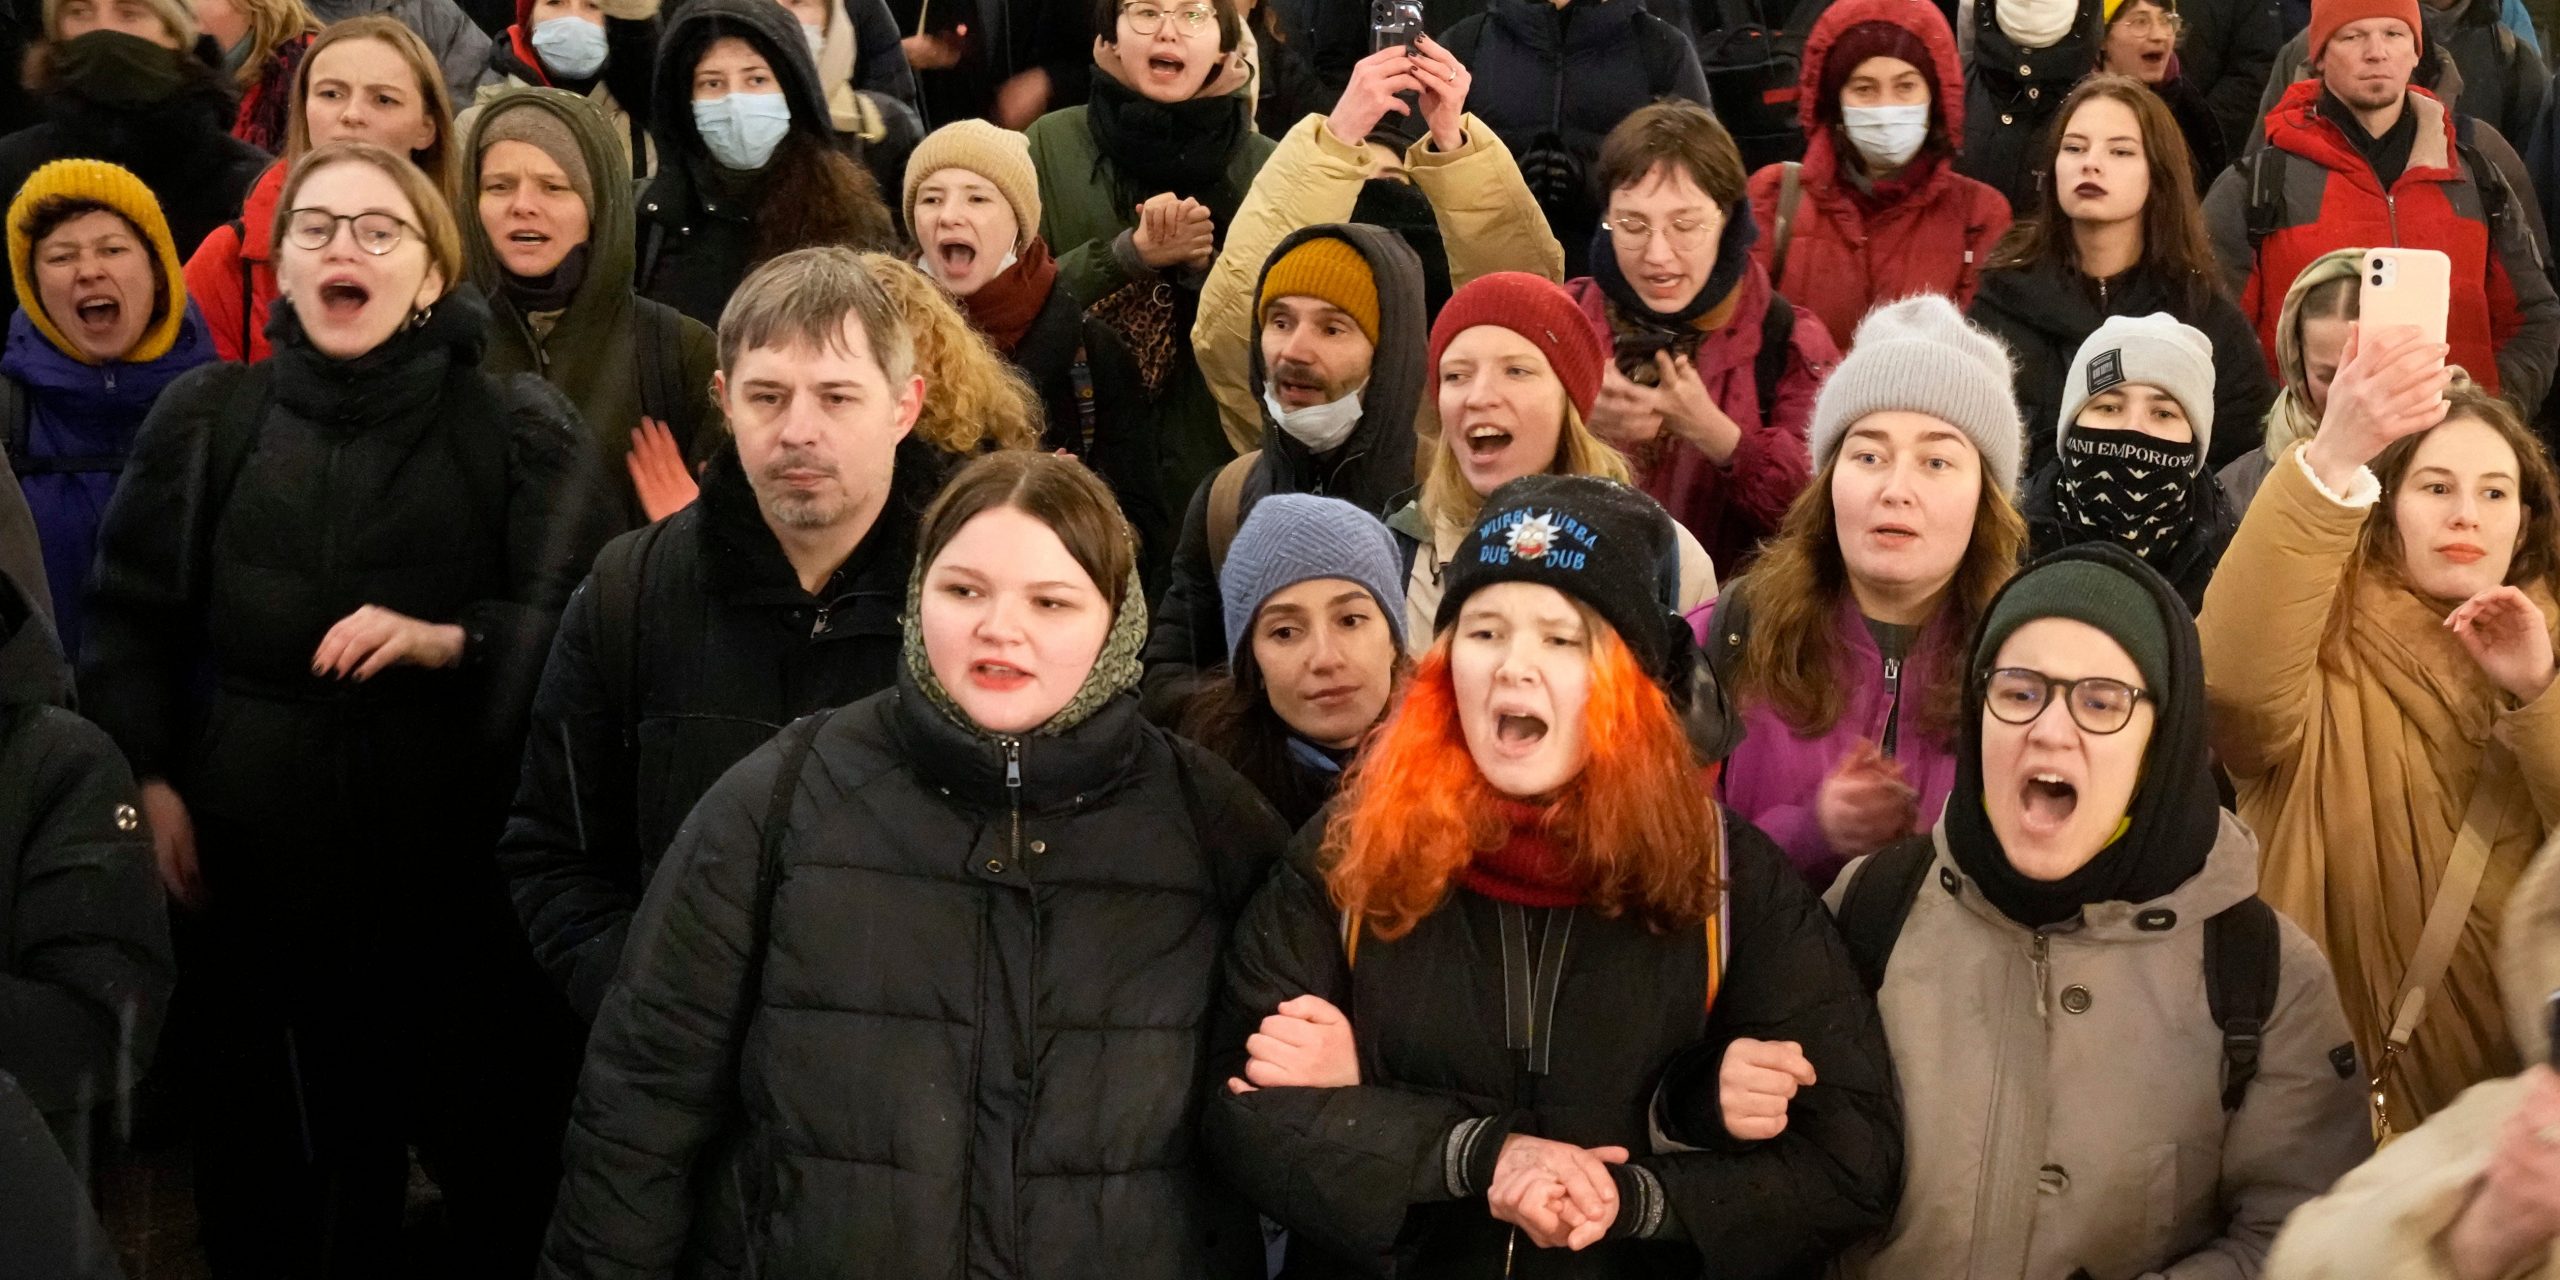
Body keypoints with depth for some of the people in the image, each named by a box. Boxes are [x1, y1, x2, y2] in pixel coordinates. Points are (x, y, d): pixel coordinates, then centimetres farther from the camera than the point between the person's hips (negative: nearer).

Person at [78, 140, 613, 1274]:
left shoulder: (519, 429, 2)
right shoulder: (207, 417, 9)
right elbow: (130, 616, 12)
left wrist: (443, 641, -17)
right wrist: (155, 785, 2)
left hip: (463, 845, -1)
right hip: (259, 847, 2)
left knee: (499, 1142, 0)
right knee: (277, 1150, 5)